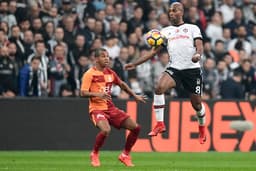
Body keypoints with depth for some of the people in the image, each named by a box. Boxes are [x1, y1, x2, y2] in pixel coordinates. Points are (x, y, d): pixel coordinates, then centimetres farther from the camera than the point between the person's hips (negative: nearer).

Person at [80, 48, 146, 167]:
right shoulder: (90, 74, -8)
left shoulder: (110, 73, 11)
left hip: (110, 108, 7)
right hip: (97, 108, -7)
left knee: (136, 127, -2)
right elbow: (83, 93, -15)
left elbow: (122, 85, 27)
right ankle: (94, 155, -7)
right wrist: (97, 94, -31)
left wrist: (135, 96, 26)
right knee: (106, 130, -35)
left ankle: (125, 155, 18)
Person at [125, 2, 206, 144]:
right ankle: (160, 124, -21)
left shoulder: (193, 28, 9)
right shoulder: (166, 31, 16)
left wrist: (198, 54, -28)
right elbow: (154, 51, 13)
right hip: (174, 68, 2)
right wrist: (135, 63, 5)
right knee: (159, 87, -27)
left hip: (192, 69, -2)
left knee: (196, 103, 4)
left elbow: (199, 46, -3)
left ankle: (202, 129, 32)